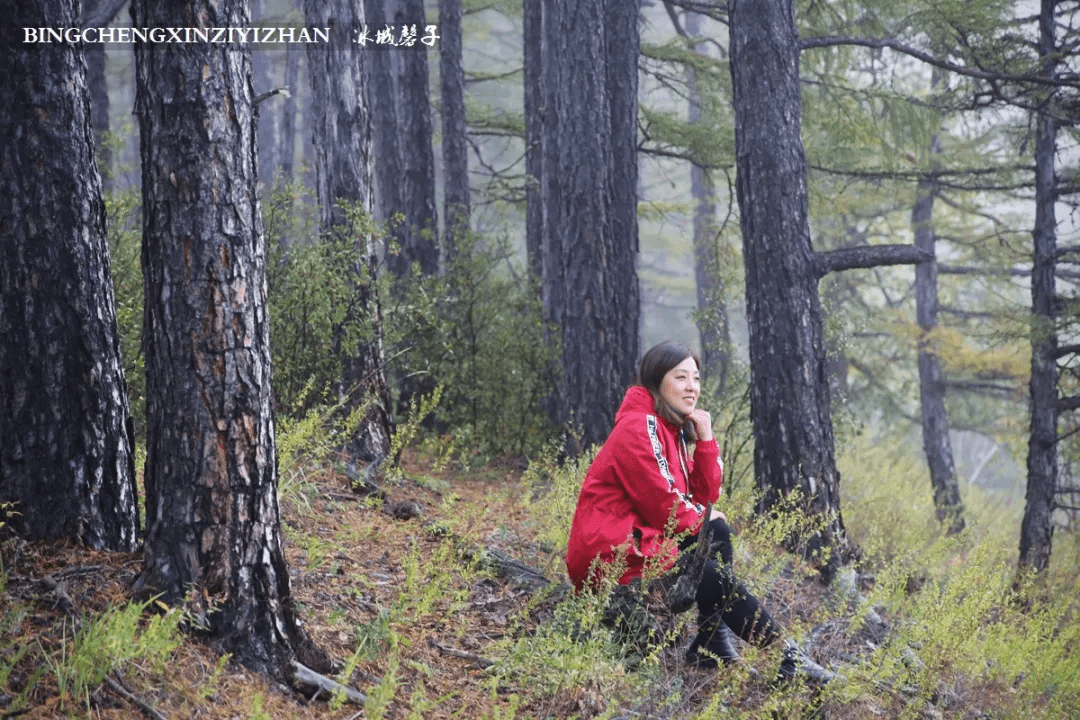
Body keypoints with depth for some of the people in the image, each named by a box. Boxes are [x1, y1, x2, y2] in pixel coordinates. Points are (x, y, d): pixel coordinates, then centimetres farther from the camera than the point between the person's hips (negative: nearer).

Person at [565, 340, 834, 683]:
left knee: (717, 531, 3)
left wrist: (705, 440, -1)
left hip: (640, 542, 10)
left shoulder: (673, 429, 15)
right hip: (609, 560, -10)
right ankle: (786, 658, -5)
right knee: (716, 576, -15)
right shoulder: (638, 427, -15)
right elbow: (659, 504, -19)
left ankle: (712, 645, -4)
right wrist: (701, 519, 0)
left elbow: (705, 496, 10)